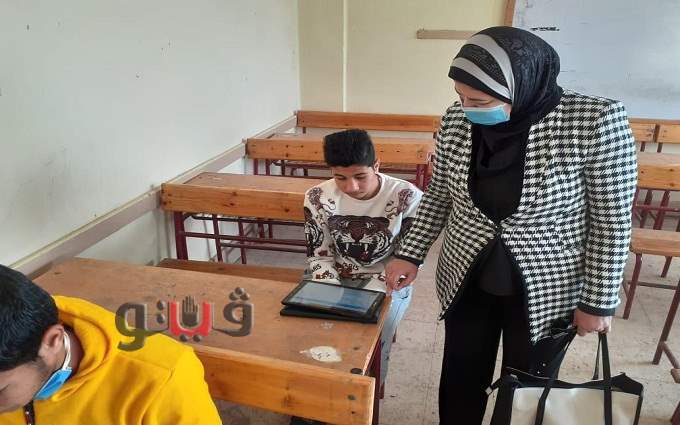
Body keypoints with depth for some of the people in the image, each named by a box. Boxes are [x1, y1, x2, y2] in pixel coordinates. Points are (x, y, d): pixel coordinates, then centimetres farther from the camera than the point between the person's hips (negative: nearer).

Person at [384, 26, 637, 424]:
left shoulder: (596, 120, -22)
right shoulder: (457, 121, -11)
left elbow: (611, 221, -12)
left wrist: (599, 300, -8)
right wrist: (410, 255, -2)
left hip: (546, 290, -2)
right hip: (466, 281, 3)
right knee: (460, 385, 18)